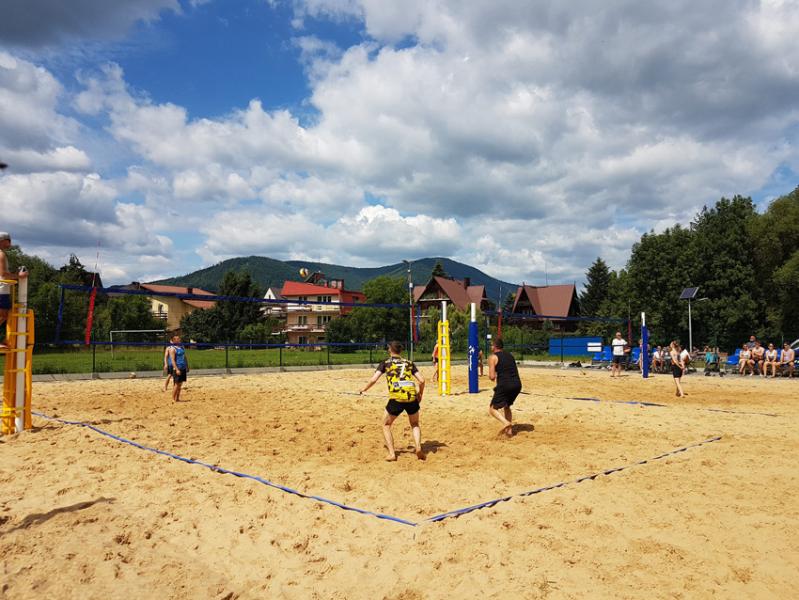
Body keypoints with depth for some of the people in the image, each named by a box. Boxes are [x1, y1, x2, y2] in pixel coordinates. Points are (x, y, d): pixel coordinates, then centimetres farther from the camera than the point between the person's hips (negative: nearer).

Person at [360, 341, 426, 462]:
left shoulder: (385, 363, 14)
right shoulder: (409, 363, 21)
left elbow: (373, 380, 5)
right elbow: (422, 380, 12)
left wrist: (364, 390, 22)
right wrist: (420, 394, 28)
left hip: (396, 398, -2)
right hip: (412, 397, 2)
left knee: (386, 425, 20)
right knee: (415, 424, 25)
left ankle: (391, 453, 7)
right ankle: (418, 448, 2)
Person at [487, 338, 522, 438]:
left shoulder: (493, 357, -1)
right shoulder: (510, 355, 19)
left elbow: (492, 377, -9)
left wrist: (492, 377, 14)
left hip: (504, 386, -7)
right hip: (517, 384, 7)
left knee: (492, 409, 5)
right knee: (506, 406, 28)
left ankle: (506, 423, -18)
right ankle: (509, 430, 22)